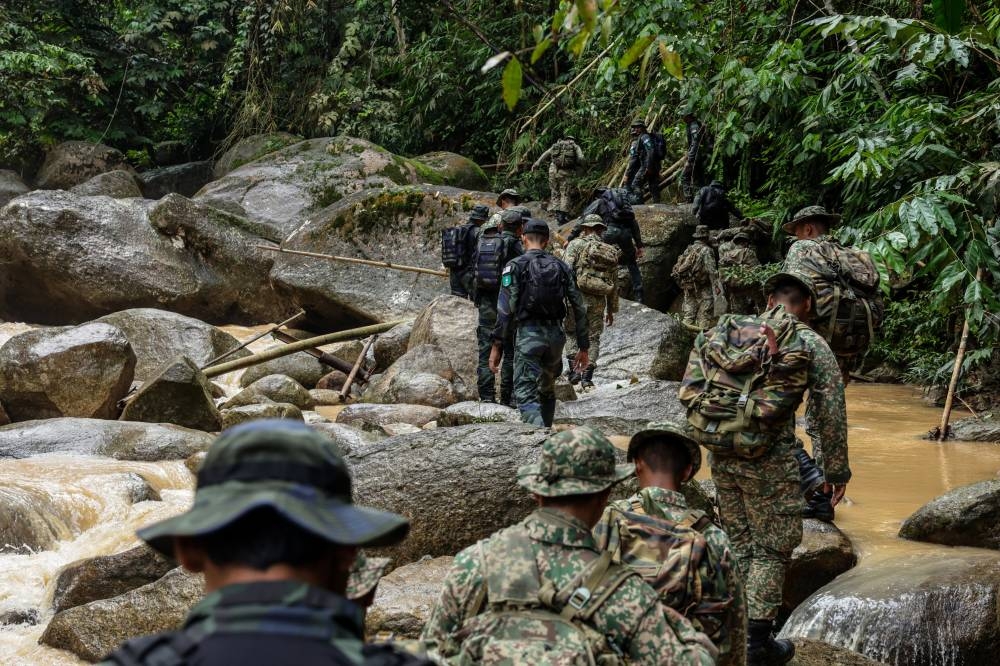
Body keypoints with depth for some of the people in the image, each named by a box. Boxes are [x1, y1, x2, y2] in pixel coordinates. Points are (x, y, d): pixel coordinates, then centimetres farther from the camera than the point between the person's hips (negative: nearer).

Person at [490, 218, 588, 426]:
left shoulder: (515, 266, -2)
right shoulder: (561, 267, 10)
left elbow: (505, 309, -10)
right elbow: (579, 308, 9)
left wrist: (496, 346, -7)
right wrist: (583, 347, 14)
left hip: (528, 334, -4)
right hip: (556, 335, 4)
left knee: (526, 394, -8)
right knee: (547, 391, 23)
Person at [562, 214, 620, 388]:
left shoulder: (576, 245, -2)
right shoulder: (611, 252, 12)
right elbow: (614, 283, 16)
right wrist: (611, 309, 23)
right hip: (598, 301, 3)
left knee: (571, 332, 15)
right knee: (593, 338, 9)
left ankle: (574, 368, 3)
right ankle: (587, 377, 3)